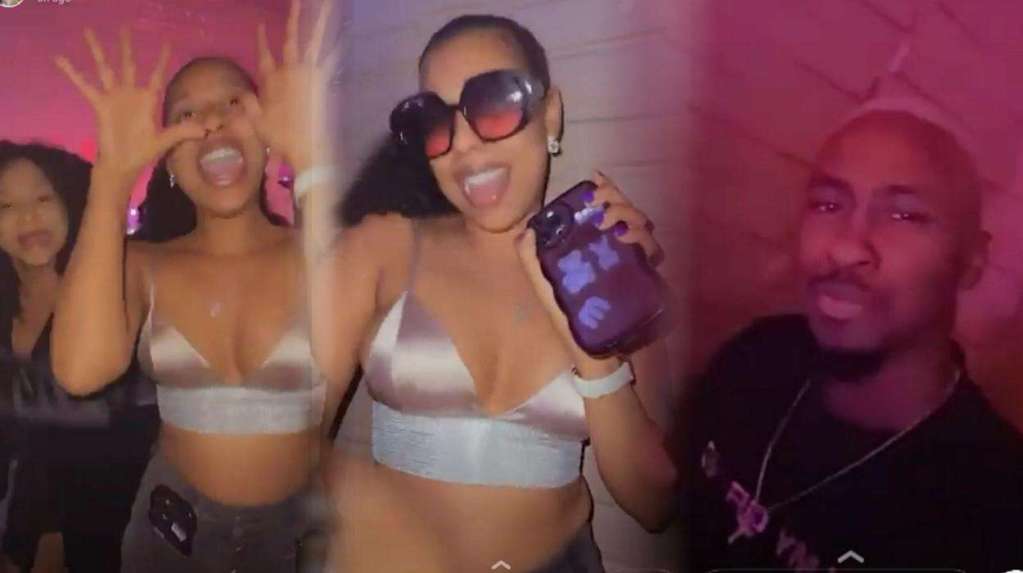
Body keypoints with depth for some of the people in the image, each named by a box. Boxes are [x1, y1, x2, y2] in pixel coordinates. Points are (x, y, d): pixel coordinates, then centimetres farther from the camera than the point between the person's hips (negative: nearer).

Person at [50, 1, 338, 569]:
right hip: (175, 519, 2)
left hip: (297, 522, -1)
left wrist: (308, 155, -38)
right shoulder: (143, 265, -5)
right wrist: (114, 173, -25)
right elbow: (81, 370, -26)